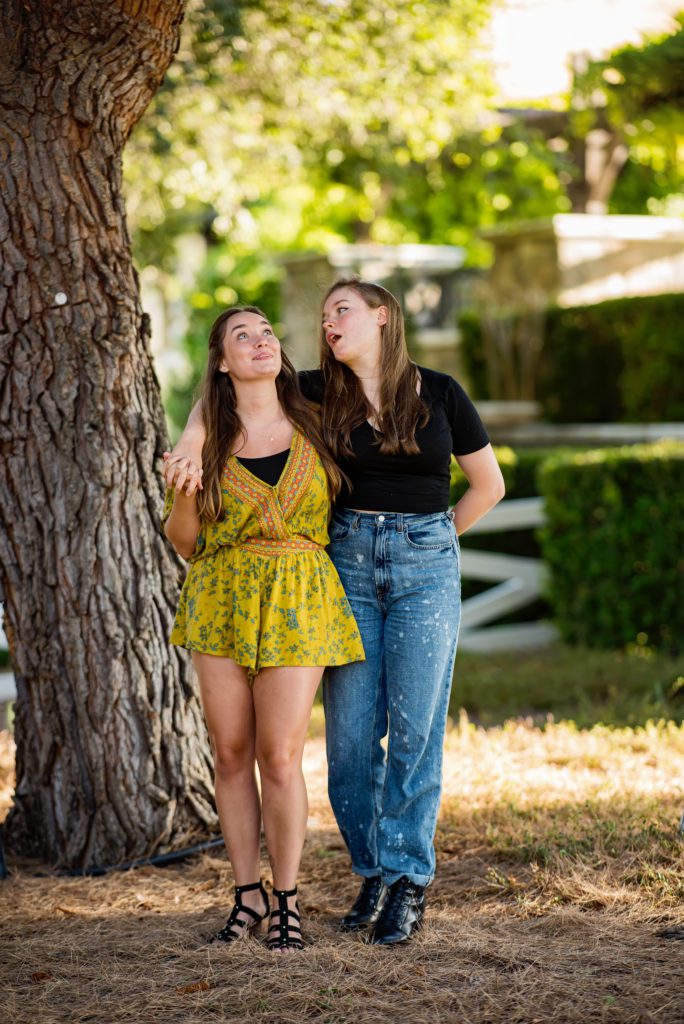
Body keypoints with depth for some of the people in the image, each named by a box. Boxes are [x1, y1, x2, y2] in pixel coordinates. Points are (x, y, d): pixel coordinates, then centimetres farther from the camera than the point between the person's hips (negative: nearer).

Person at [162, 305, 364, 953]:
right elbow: (184, 540, 8)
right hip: (221, 600, 1)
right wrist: (180, 497, -11)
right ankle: (247, 894, 15)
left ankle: (286, 900, 6)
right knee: (230, 752, 3)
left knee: (279, 755, -6)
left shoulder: (312, 426, 7)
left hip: (298, 600, -1)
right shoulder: (209, 439, 6)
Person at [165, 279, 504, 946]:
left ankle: (409, 880, 2)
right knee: (350, 732, -1)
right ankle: (374, 871, 13)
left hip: (426, 567, -2)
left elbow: (489, 484, 12)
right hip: (347, 565, 2)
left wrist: (429, 539, 9)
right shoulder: (320, 393, 6)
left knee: (415, 726, -5)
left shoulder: (439, 393, 3)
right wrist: (192, 441, -10)